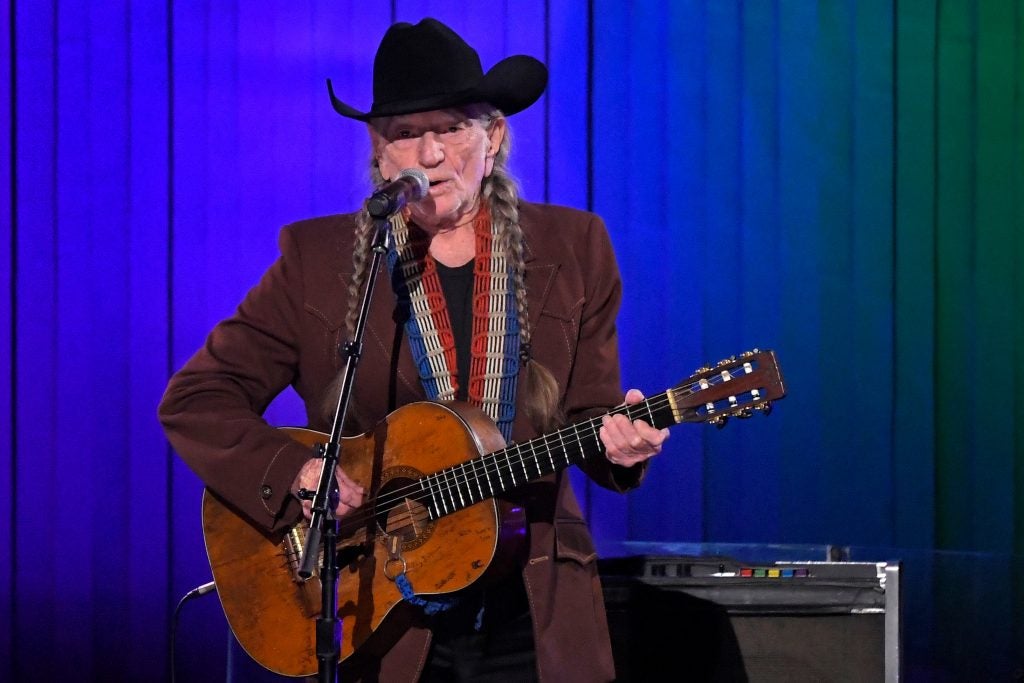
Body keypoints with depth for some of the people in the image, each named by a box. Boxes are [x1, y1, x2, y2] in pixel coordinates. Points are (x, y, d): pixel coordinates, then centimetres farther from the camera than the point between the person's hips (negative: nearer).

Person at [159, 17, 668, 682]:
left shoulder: (572, 249, 3)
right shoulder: (317, 258, -2)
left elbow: (591, 411, 5)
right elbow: (194, 399, -2)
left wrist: (620, 439, -18)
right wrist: (294, 473, -17)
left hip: (537, 616, 1)